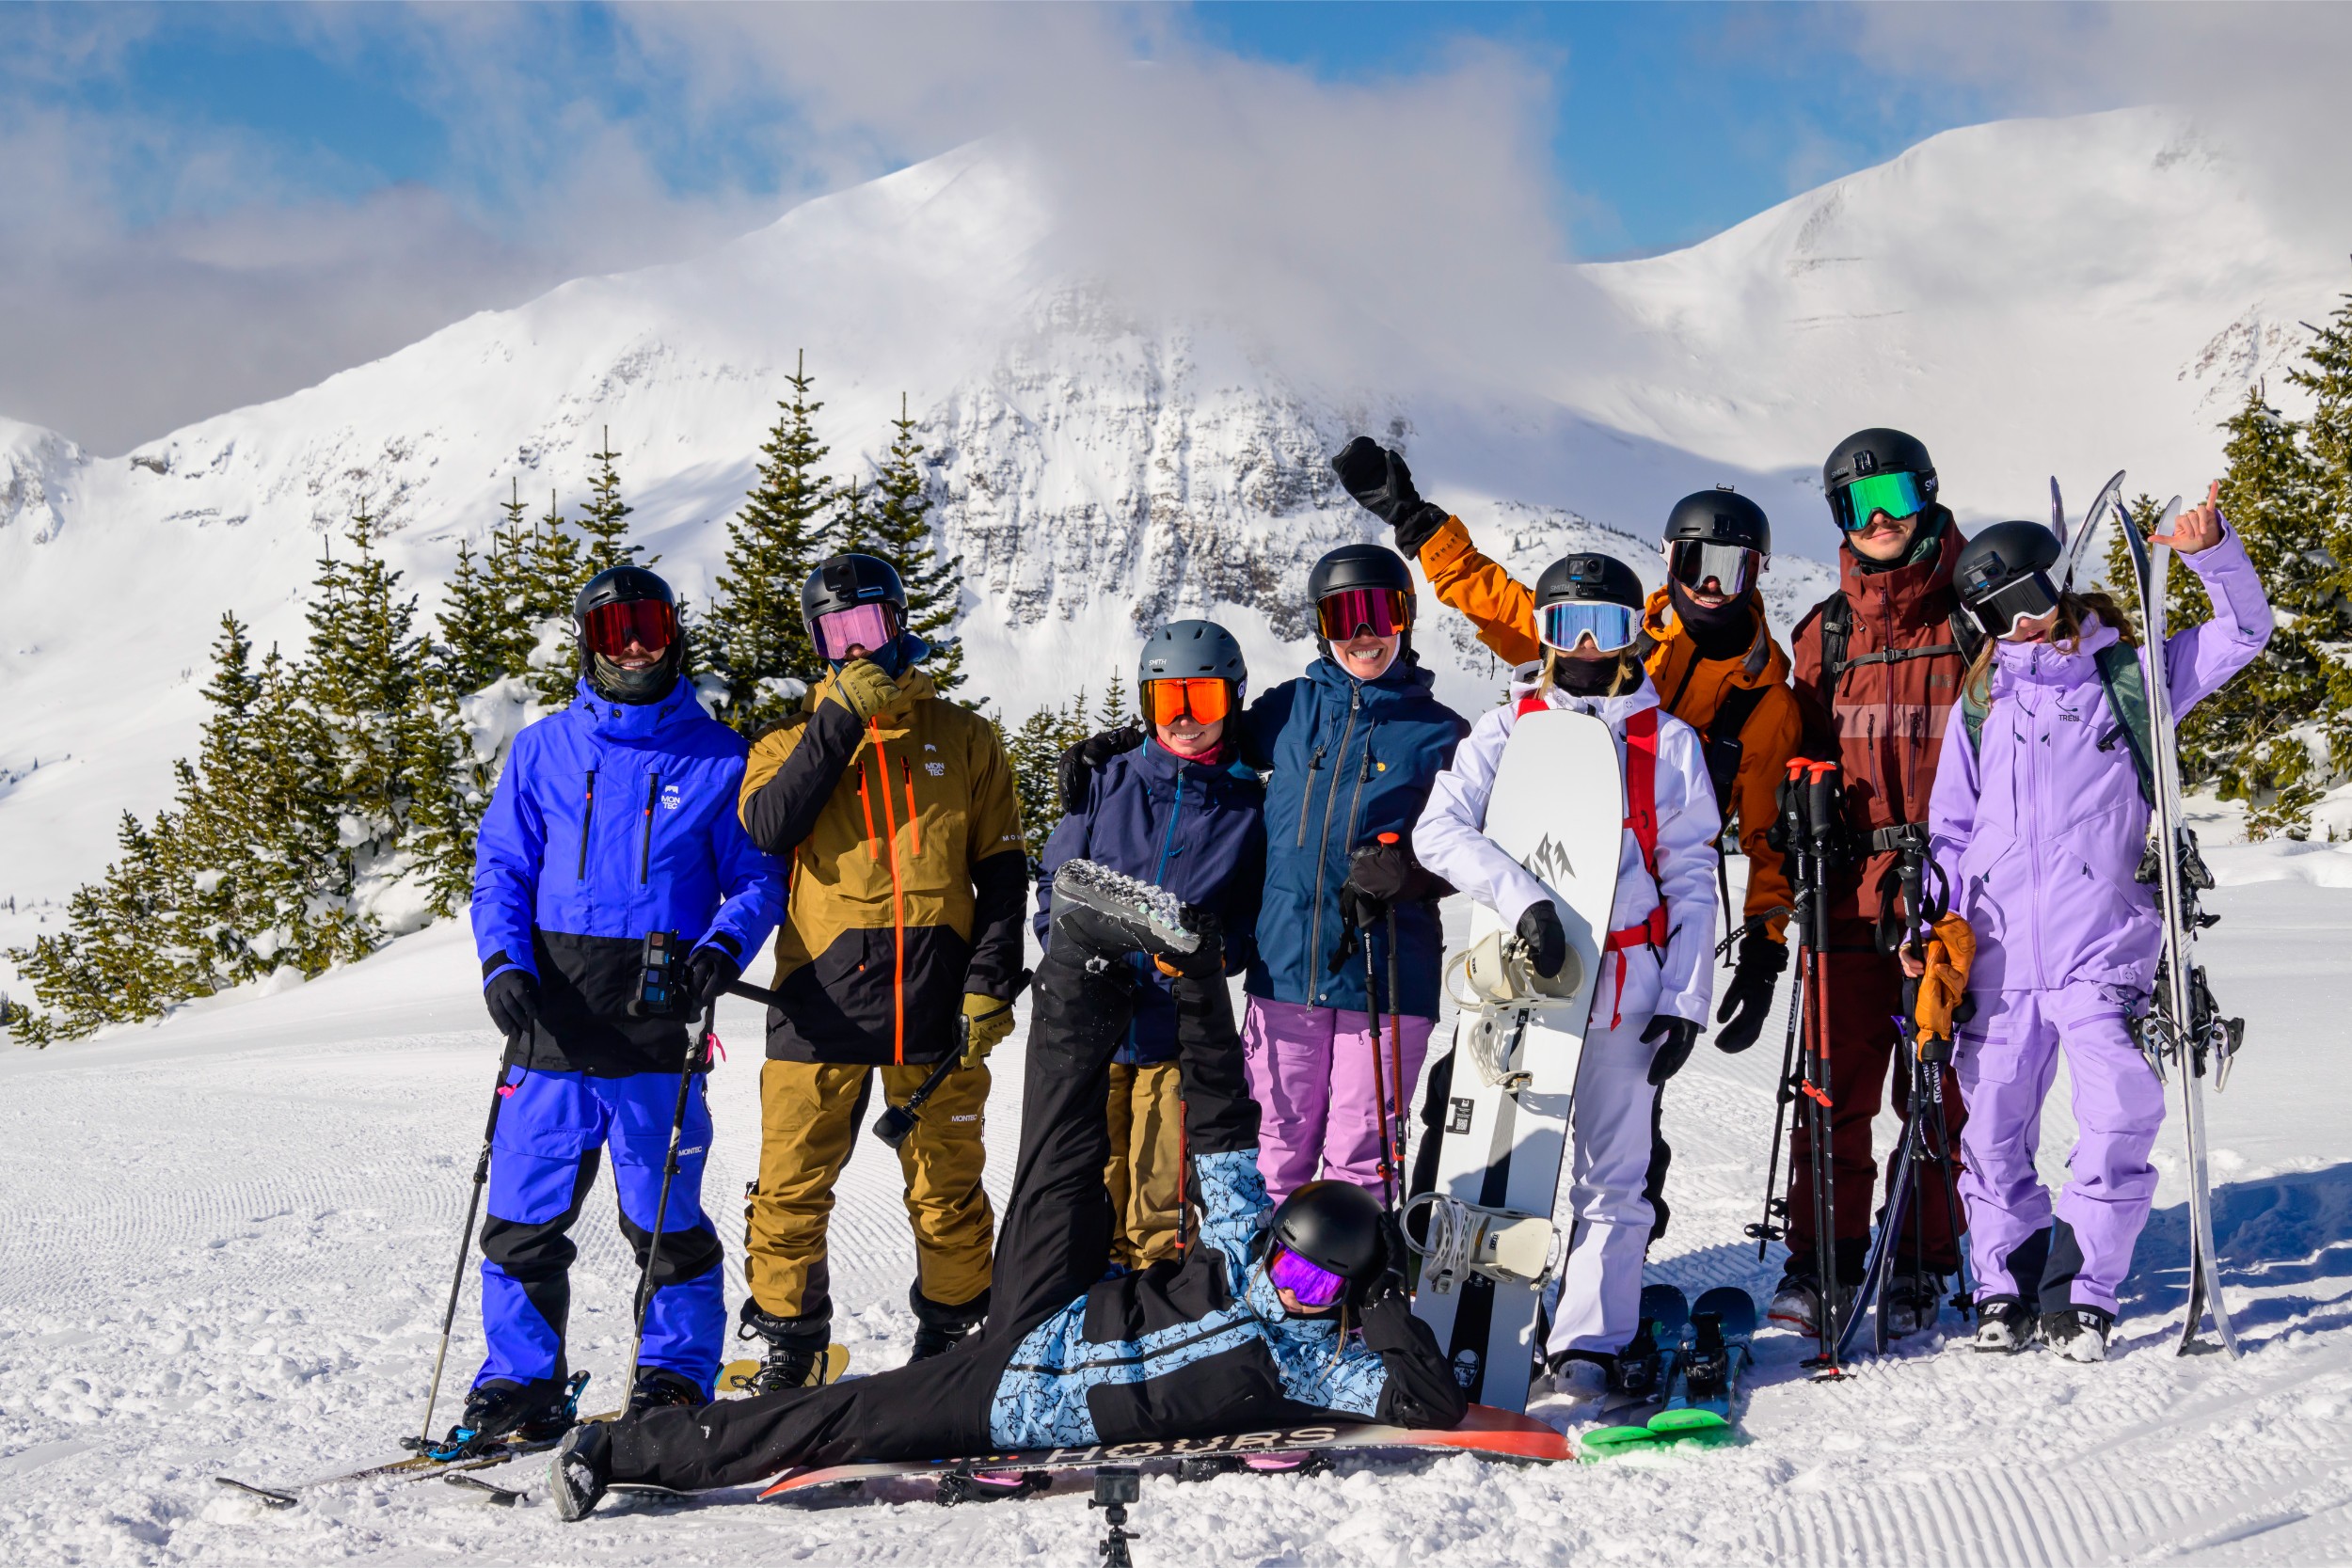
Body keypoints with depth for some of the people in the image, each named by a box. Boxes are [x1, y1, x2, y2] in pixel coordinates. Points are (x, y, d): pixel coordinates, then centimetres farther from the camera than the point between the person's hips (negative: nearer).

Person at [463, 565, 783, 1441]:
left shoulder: (719, 759, 6)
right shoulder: (544, 751, 11)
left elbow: (758, 876, 8)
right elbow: (501, 867, 13)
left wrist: (722, 948, -12)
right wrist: (503, 963, -4)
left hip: (659, 1030, -2)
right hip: (553, 1020, 2)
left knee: (666, 1219, 3)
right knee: (523, 1213, 1)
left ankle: (676, 1376, 19)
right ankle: (521, 1382, 14)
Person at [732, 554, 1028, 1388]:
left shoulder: (963, 738, 11)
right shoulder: (795, 740, 10)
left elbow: (1002, 870, 10)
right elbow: (768, 828, -11)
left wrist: (991, 983, -1)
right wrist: (839, 718, -13)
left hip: (935, 999, 0)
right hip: (822, 997, 0)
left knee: (948, 1189, 5)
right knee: (791, 1189, 0)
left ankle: (950, 1336, 21)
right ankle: (786, 1344, 15)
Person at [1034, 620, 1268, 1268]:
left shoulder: (1248, 806, 1)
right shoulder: (1109, 784, 4)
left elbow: (1259, 913, 7)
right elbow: (1055, 879, 9)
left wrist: (1217, 953, -12)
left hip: (1179, 1024, -1)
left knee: (1162, 1178, 6)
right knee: (1092, 1170, 8)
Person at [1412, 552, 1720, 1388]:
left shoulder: (1668, 744, 9)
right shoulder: (1505, 730, 7)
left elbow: (1691, 880, 8)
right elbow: (1439, 829, -8)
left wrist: (1684, 1001, -1)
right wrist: (1522, 896, -23)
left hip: (1625, 982, 0)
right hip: (1516, 975, 0)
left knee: (1611, 1169, 0)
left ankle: (1589, 1340, 6)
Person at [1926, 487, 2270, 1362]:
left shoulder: (2132, 680, 10)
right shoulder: (1979, 708, 15)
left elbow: (2243, 634, 8)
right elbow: (1950, 829, 17)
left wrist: (2211, 550, -8)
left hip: (2105, 952, -2)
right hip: (1999, 954, 2)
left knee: (2119, 1123, -10)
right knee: (1993, 1130, 3)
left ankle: (2082, 1293, 3)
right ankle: (2006, 1289, 18)